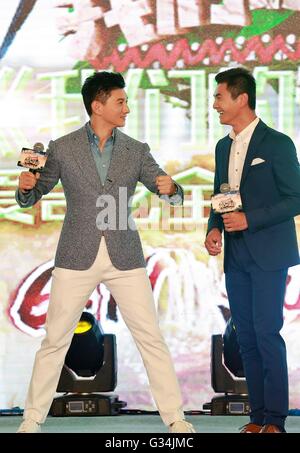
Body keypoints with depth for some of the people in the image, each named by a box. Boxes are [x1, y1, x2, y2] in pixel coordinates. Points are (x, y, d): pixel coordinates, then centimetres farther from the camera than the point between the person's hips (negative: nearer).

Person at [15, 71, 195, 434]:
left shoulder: (135, 151, 4)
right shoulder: (63, 149, 0)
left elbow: (172, 194, 5)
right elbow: (31, 198, 8)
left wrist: (169, 188, -19)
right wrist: (25, 187, -16)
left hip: (124, 258, 2)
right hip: (77, 259, -1)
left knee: (151, 338, 1)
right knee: (54, 341, 3)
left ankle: (175, 418, 10)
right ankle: (32, 420, 15)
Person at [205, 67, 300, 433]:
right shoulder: (223, 147, 13)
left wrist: (250, 219, -18)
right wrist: (214, 228, 1)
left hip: (267, 255, -7)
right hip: (235, 257, 7)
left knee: (266, 333, -9)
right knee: (246, 336, 7)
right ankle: (258, 415, 12)